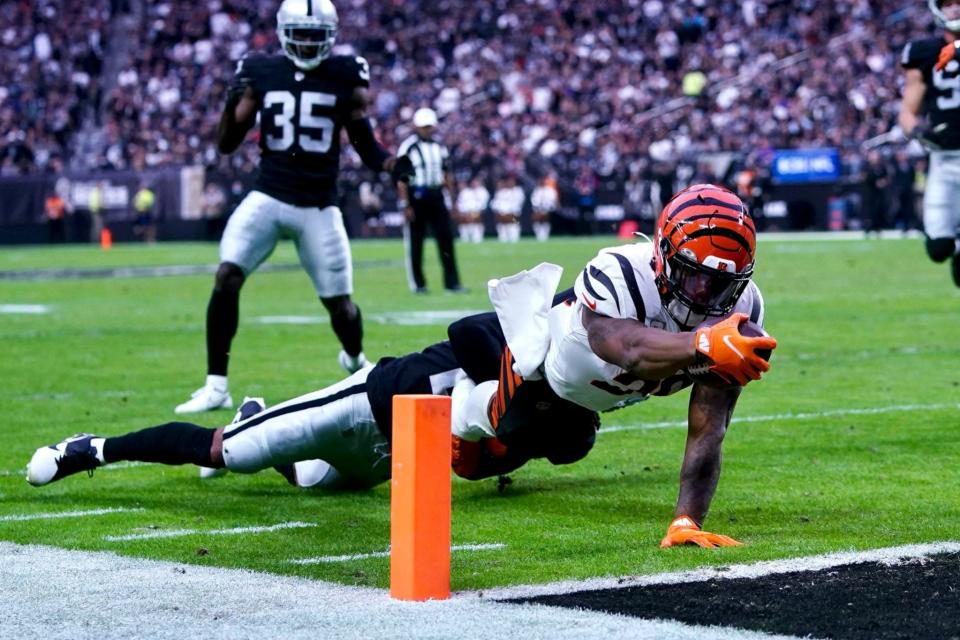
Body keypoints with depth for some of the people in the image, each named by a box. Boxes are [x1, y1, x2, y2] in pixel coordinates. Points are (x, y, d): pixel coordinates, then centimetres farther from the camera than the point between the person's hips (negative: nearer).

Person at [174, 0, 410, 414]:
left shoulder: (345, 75, -1)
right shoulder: (260, 72, 1)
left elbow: (365, 147, 7)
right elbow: (226, 145, 4)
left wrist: (389, 163, -14)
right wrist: (236, 102, -14)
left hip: (319, 208, 0)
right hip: (267, 199, 0)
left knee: (339, 302, 3)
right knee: (226, 278, -19)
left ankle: (355, 360, 38)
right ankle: (216, 386, -12)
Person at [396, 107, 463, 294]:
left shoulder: (439, 147, 11)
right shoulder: (408, 148, -8)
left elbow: (447, 175, 16)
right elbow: (401, 179, -10)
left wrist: (453, 201, 13)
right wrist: (405, 205, -14)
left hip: (436, 197, 5)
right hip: (417, 197, -5)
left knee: (446, 238, 0)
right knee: (415, 242, 1)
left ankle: (452, 282, 4)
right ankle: (418, 284, 8)